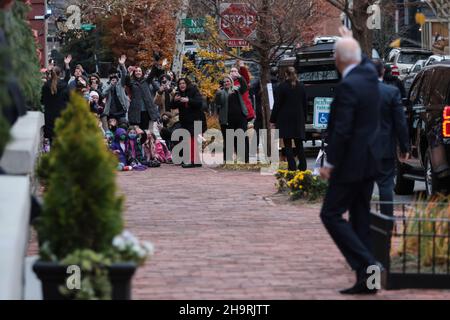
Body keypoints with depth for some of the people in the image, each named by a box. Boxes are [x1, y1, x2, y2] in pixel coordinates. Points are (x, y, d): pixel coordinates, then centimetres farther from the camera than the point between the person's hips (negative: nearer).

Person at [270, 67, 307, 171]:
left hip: (285, 119, -4)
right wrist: (304, 118, 20)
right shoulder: (301, 87, 5)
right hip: (299, 119, 4)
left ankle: (292, 167, -8)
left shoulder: (282, 87, -8)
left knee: (288, 144, -1)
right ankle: (303, 166, 5)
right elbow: (305, 104, 11)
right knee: (299, 144, 10)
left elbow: (277, 104, -7)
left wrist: (273, 120, -1)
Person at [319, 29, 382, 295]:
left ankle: (367, 264, -13)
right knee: (361, 219, 12)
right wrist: (351, 42, 45)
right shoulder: (369, 74, 5)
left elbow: (342, 130, -22)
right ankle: (366, 280, 12)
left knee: (331, 215, -2)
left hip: (351, 164, -9)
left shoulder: (348, 86, -20)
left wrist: (330, 163, -14)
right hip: (369, 162, 9)